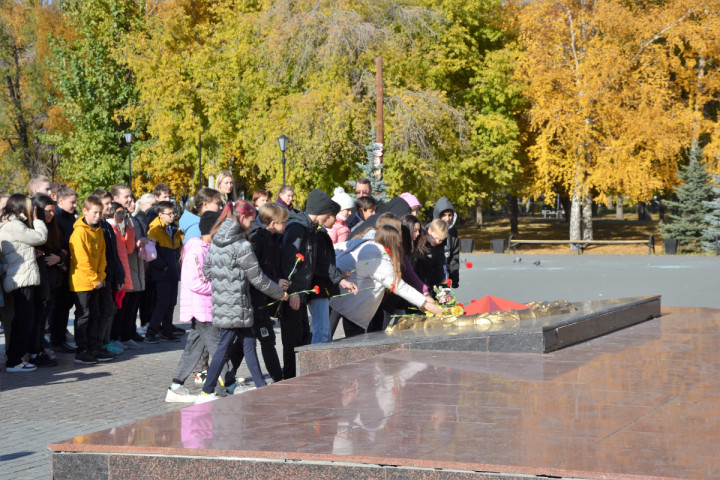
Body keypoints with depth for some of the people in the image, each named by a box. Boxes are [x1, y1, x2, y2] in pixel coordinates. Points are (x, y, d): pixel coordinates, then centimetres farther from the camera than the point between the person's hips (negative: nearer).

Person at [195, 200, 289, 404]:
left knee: (248, 342, 12)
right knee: (224, 345, -1)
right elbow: (257, 278, -12)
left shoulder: (215, 242, 7)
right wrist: (280, 293, 1)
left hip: (221, 301, 8)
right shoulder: (241, 246, -17)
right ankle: (206, 393, 3)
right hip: (235, 306, -8)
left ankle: (261, 387, 16)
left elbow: (207, 270, 15)